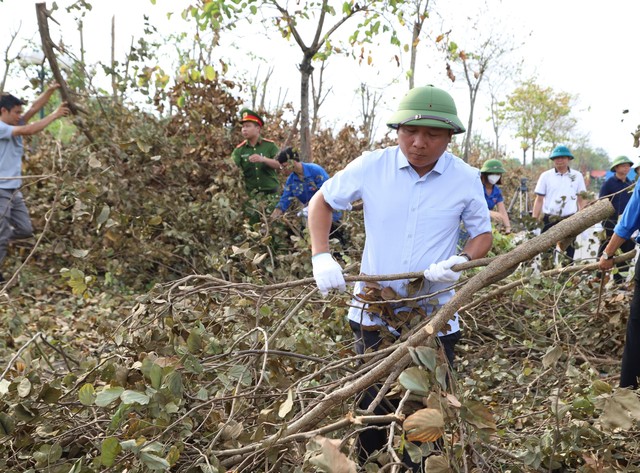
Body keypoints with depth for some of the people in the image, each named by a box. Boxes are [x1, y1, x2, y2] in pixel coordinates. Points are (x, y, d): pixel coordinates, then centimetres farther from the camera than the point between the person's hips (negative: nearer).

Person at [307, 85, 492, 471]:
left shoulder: (466, 179, -7)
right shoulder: (371, 166, -8)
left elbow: (483, 235, 5)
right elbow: (322, 202, 5)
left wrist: (460, 261, -17)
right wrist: (322, 257, -8)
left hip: (434, 317, 0)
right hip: (374, 313, 1)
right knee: (370, 409, 15)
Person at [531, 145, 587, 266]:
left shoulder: (577, 176, 5)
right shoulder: (545, 176, 2)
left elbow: (581, 199, 10)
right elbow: (539, 199, 3)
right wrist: (534, 221, -3)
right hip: (549, 220, -1)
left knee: (568, 253, 9)